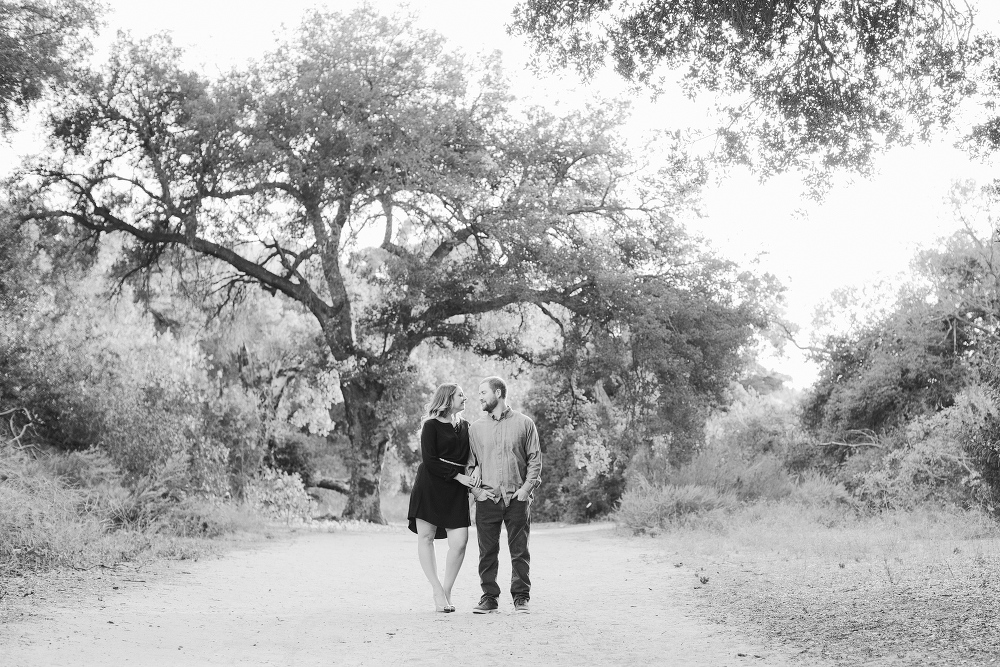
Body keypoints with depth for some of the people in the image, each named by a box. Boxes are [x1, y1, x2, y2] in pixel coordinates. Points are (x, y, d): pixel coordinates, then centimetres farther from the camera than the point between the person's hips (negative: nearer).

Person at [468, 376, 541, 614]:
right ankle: (489, 597, 11)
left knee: (519, 550, 1)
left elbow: (535, 459, 4)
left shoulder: (524, 424, 4)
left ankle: (521, 597, 10)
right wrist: (475, 489, -1)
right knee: (487, 551, 2)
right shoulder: (475, 427, 10)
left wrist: (526, 487, -6)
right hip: (487, 497, 2)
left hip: (517, 498, -2)